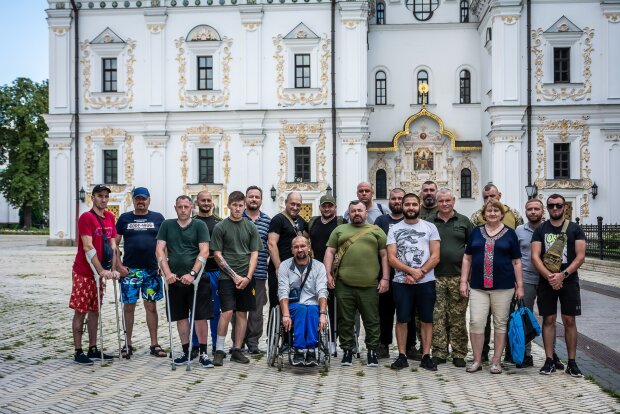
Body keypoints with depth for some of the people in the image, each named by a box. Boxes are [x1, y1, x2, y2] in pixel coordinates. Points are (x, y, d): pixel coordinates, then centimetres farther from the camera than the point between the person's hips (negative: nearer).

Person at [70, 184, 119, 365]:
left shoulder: (110, 217, 8)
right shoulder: (86, 217, -13)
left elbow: (112, 244, 8)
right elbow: (88, 247, -19)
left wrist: (113, 268, -1)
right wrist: (102, 270, -22)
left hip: (99, 272, 7)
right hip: (83, 273, -7)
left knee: (94, 310, 12)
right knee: (80, 311, 0)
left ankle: (93, 349, 20)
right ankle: (78, 352, 7)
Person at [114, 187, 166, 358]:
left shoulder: (157, 218, 6)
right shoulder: (124, 218, 6)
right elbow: (115, 244, 5)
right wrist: (119, 266, -5)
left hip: (152, 270, 0)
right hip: (129, 270, 0)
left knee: (151, 306, 5)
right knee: (128, 307, 4)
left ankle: (154, 344, 11)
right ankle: (128, 344, 15)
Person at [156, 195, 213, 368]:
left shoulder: (199, 225, 2)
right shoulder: (167, 225, 9)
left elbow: (204, 252, -6)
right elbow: (160, 250, 2)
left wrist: (192, 274, -16)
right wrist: (167, 273, -10)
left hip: (197, 279, -2)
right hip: (175, 279, 3)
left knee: (200, 316, -2)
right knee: (181, 317, 10)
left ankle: (203, 353, 7)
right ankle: (186, 352, 20)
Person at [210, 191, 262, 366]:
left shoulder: (250, 227, 9)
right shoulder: (220, 227, 1)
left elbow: (254, 254, 6)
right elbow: (218, 255, -2)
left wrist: (248, 277, -6)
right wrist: (235, 276, -7)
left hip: (246, 278, 3)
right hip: (227, 277, -3)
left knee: (242, 313, 6)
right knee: (227, 312, -11)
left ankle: (237, 350, 16)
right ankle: (219, 350, 2)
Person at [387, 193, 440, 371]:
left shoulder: (430, 227, 5)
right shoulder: (394, 229, 5)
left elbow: (435, 256, -2)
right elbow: (391, 258, -3)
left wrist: (419, 273, -12)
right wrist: (411, 270, -15)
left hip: (426, 282, 0)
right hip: (401, 282, 0)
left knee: (426, 319, 5)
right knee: (402, 319, 3)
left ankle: (426, 356, 14)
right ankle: (402, 356, 12)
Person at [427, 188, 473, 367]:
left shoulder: (464, 221, 10)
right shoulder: (429, 222, 8)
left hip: (458, 277, 0)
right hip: (435, 277, 0)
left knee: (458, 317, 3)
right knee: (437, 317, 2)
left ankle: (459, 354, 12)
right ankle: (439, 353, 11)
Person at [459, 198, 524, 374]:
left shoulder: (510, 233, 5)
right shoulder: (476, 232, 10)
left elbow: (516, 262, 6)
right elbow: (467, 258, 12)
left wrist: (520, 285, 1)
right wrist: (463, 281, 5)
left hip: (503, 286, -1)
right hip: (478, 286, 1)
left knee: (500, 323, 5)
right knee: (476, 322, -4)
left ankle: (496, 362, 15)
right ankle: (477, 361, 9)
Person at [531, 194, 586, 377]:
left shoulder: (575, 229, 4)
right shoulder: (540, 230, 6)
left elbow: (580, 256, -4)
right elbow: (535, 257, -2)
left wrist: (563, 275, -16)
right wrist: (549, 276, -16)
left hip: (569, 281, -1)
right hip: (546, 281, 1)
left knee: (569, 321, 1)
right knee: (548, 320, 3)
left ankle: (572, 363, 8)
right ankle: (549, 361, 9)